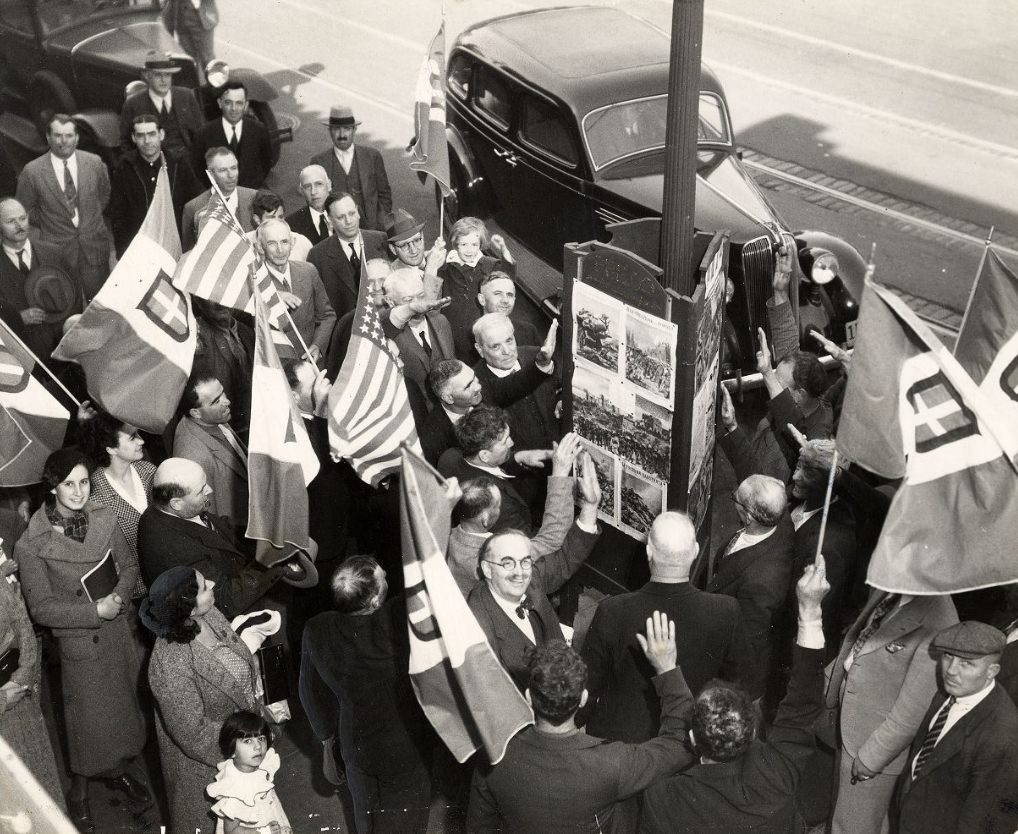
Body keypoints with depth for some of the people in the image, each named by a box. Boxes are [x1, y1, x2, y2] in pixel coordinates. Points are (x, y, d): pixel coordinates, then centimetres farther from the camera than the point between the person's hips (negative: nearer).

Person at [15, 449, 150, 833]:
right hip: (81, 644, -4)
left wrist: (119, 595, -14)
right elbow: (41, 608, -15)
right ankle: (80, 789, 35)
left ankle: (118, 770, 44)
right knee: (88, 717, 10)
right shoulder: (32, 544, -17)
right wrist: (95, 611, -22)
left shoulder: (104, 519, -5)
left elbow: (129, 566, 6)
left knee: (122, 704, 19)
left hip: (121, 630, 4)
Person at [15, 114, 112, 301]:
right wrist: (48, 225, 2)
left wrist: (91, 219, 8)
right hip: (58, 248, -2)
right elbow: (26, 209, 3)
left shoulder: (94, 163, -5)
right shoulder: (31, 172, -11)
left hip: (95, 244, 2)